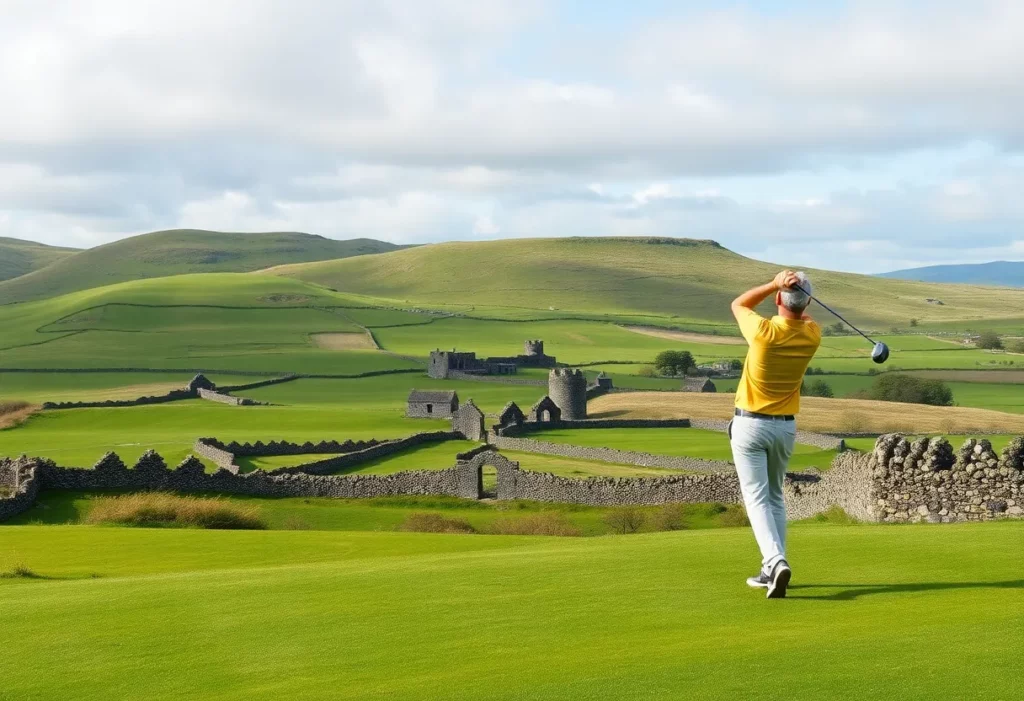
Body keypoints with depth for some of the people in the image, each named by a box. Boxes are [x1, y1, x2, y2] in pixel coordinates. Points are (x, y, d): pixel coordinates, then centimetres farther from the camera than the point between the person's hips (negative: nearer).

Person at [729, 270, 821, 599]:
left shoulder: (764, 332, -21)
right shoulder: (812, 335, -7)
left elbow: (738, 303, 0)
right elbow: (806, 318, 19)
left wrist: (774, 284, -13)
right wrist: (798, 292, -3)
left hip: (750, 425, -5)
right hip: (786, 426, 5)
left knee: (757, 499, -5)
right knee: (775, 497, 18)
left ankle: (776, 561, -24)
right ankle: (771, 570, 17)